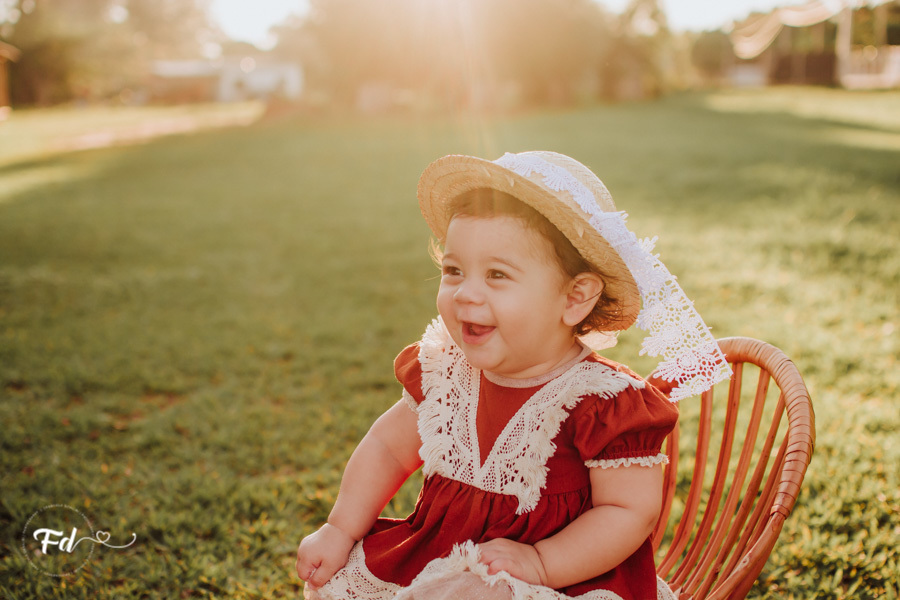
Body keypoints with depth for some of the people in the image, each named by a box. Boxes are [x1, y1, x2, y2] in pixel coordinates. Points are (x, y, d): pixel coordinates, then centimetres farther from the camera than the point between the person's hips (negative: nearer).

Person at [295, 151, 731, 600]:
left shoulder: (604, 402, -20)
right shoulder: (444, 370, -2)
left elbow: (629, 513, -15)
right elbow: (387, 445, 11)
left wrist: (540, 562, -23)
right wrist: (341, 530, 5)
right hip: (434, 558, 6)